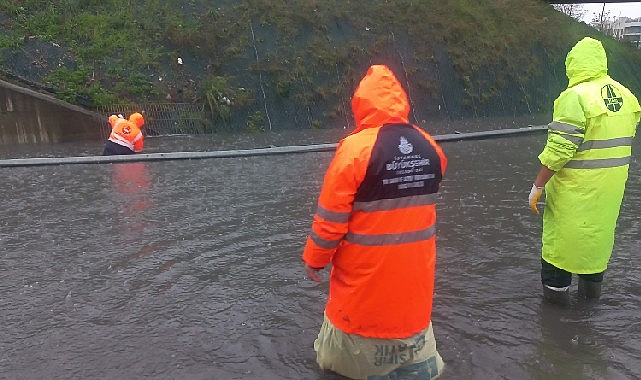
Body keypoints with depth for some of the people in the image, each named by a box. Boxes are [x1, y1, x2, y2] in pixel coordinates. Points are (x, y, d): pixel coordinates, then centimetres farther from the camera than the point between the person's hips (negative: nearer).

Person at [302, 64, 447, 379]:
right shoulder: (430, 147, -5)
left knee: (353, 321, 17)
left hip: (367, 266, -4)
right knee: (411, 312, 22)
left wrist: (315, 257, -2)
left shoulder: (355, 147, -20)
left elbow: (331, 216, -15)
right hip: (415, 262, 4)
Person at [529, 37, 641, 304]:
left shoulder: (576, 97, -19)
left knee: (561, 231, 8)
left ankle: (556, 287, 18)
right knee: (599, 229, 20)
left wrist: (538, 186, -16)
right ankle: (592, 285, 35)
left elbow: (558, 150, -23)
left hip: (577, 186, -7)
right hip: (612, 183, 7)